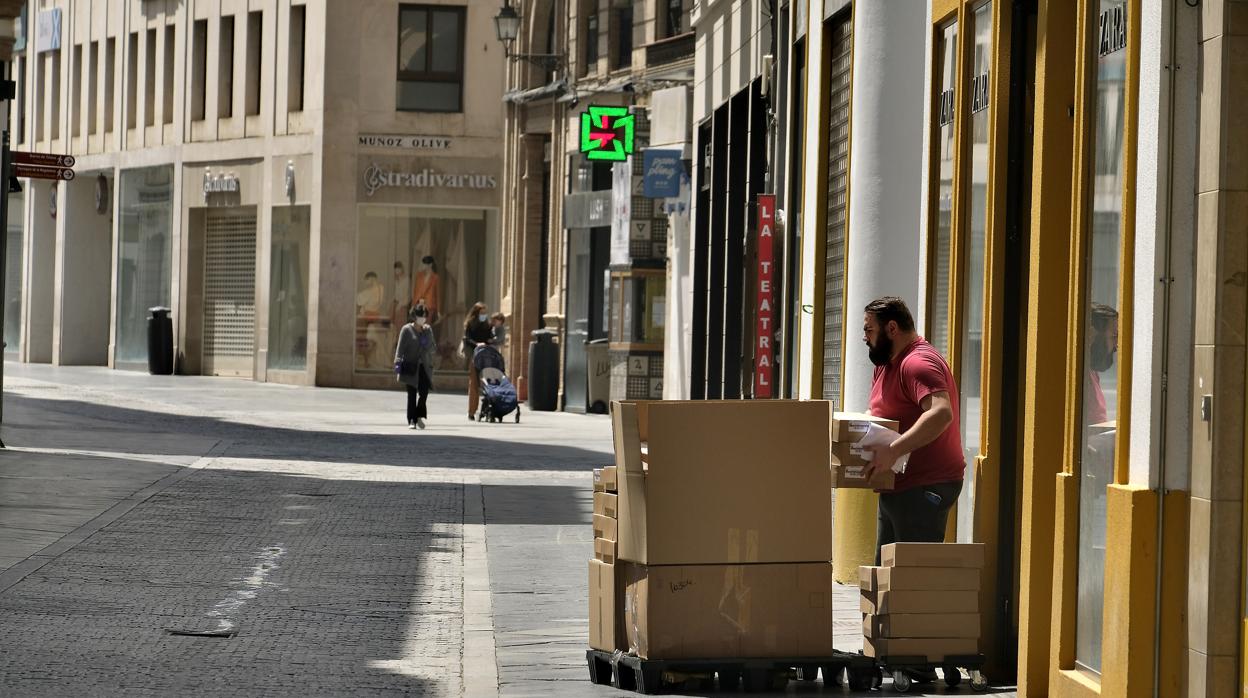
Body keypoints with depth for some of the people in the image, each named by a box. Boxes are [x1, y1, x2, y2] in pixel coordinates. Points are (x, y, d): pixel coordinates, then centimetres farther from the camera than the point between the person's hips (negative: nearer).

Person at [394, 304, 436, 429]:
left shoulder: (428, 330, 13)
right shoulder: (407, 329, -1)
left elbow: (433, 348, 19)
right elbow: (400, 347, -5)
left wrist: (428, 347, -4)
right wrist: (398, 362, -15)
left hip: (424, 366, 3)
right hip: (411, 366, -3)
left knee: (424, 391, -7)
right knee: (412, 394, -1)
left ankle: (419, 416, 12)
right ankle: (411, 420, 4)